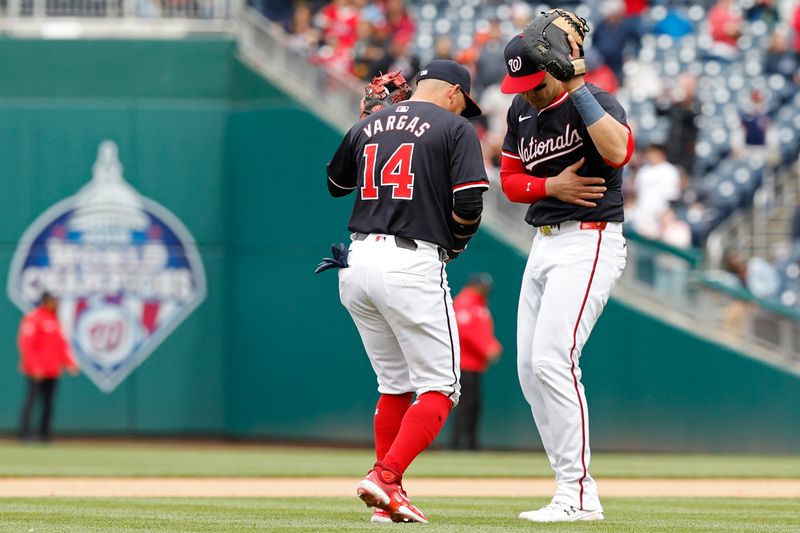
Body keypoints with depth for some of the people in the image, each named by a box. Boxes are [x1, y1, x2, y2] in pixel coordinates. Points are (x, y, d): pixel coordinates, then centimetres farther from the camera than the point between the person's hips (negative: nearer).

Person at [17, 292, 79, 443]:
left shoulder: (54, 320, 17)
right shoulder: (33, 319, -9)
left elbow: (61, 344, 21)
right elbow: (26, 344, -14)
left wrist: (69, 362, 8)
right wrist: (35, 367, -20)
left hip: (53, 371, 8)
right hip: (37, 372, -8)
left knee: (49, 402, 6)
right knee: (32, 399, -10)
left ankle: (44, 433, 9)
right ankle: (24, 432, -9)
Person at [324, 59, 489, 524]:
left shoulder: (369, 125, 15)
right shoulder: (455, 128, 0)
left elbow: (336, 184, 31)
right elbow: (469, 206, -12)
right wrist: (456, 242, 9)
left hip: (358, 260, 6)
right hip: (413, 265, -6)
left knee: (395, 385, 18)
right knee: (439, 387, 0)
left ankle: (389, 498, 13)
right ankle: (386, 477, -19)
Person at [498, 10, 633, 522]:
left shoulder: (596, 102, -13)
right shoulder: (522, 110, 10)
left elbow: (618, 150, -33)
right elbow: (510, 179, 14)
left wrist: (576, 86, -32)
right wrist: (551, 185, -7)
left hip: (589, 243, -9)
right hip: (544, 244, 9)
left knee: (552, 361, -19)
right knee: (530, 370, 7)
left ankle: (577, 495, -16)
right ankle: (578, 493, 12)